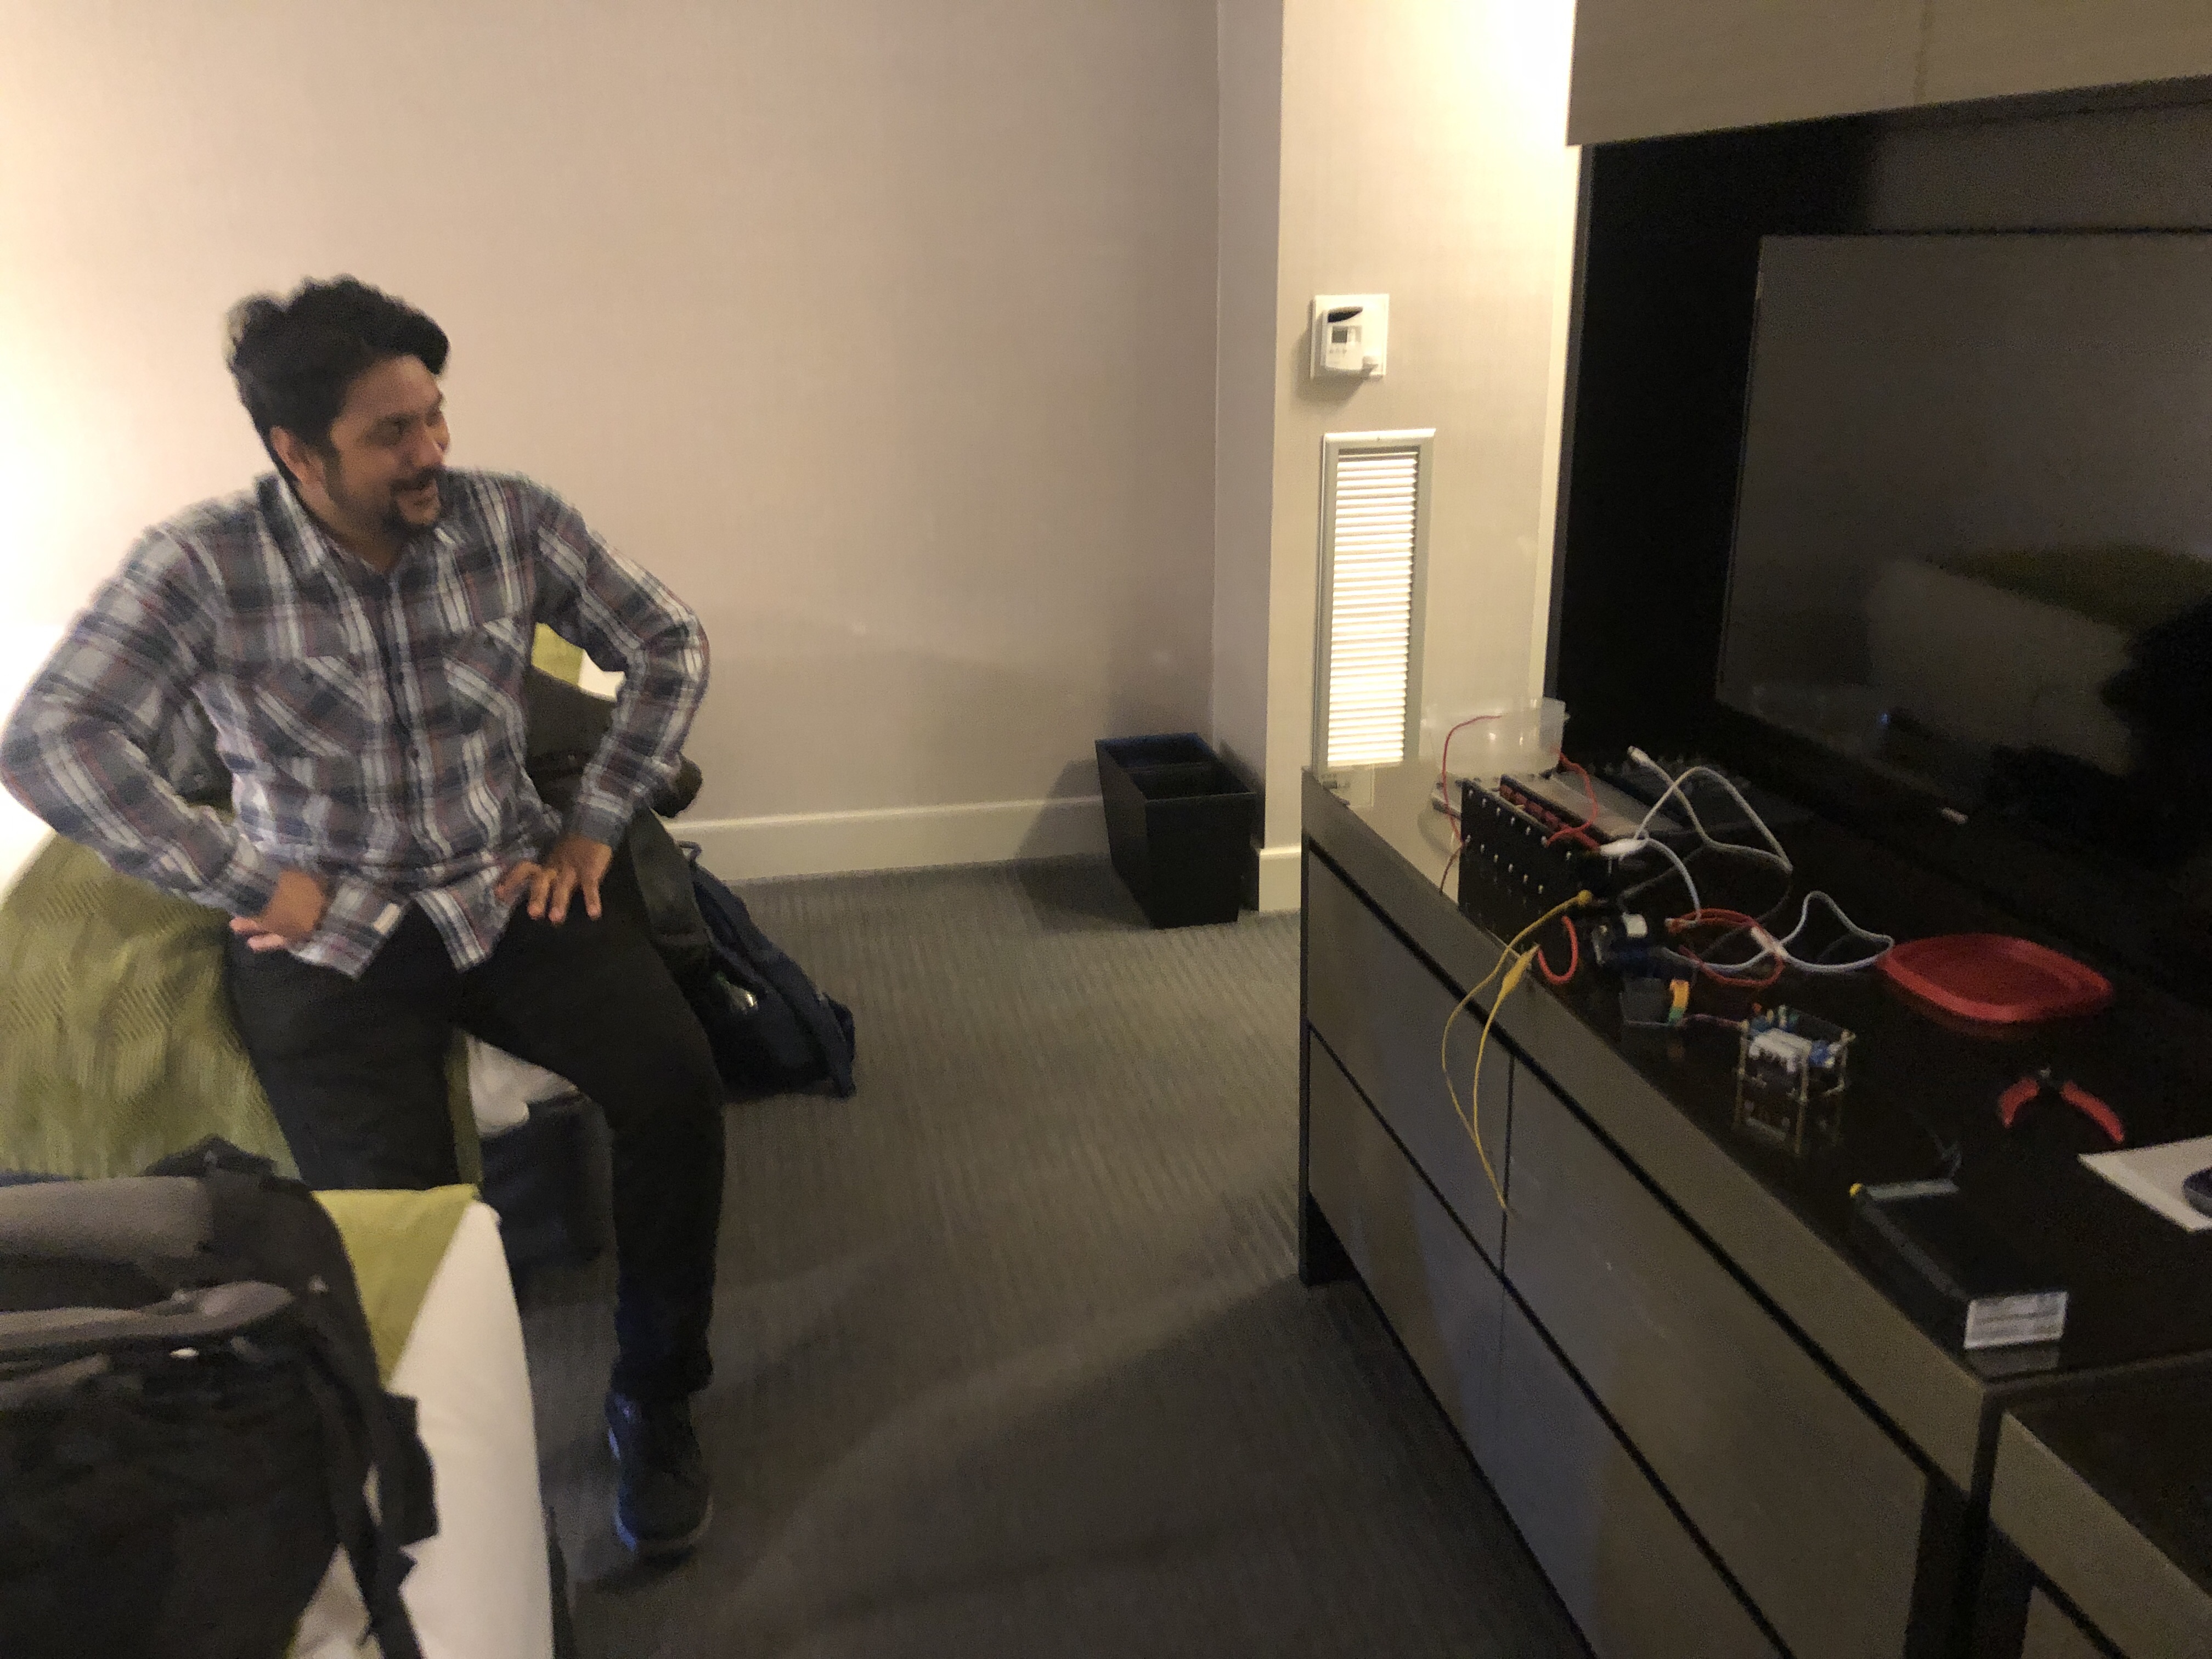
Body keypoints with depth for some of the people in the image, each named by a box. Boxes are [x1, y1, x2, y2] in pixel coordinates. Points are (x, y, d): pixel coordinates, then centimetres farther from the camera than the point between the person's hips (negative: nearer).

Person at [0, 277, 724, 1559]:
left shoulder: (514, 520, -2)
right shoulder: (200, 567, -10)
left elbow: (669, 644, 7)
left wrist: (595, 827, 1)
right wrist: (251, 885, -17)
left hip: (513, 889, 3)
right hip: (328, 931, -2)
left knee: (678, 1081, -22)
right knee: (398, 1202, -25)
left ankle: (656, 1399, 1)